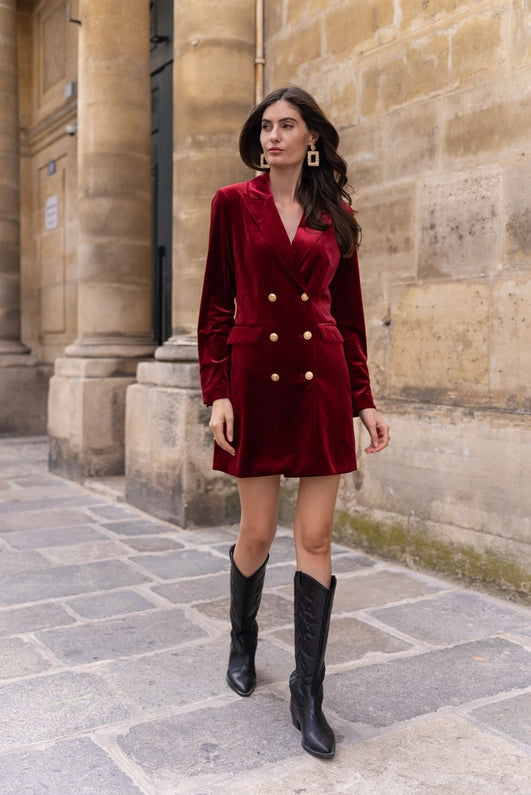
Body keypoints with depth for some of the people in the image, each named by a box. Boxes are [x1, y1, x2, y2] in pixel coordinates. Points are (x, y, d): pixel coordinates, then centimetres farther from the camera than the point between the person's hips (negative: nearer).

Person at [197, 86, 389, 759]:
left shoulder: (335, 213, 11)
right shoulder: (234, 204, 5)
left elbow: (349, 311, 11)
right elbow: (216, 305, 2)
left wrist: (363, 398, 6)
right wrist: (216, 392, -7)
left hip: (321, 381, 2)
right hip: (255, 378, -1)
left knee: (316, 538, 0)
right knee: (257, 532, 6)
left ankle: (308, 692, 12)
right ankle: (242, 644, 36)